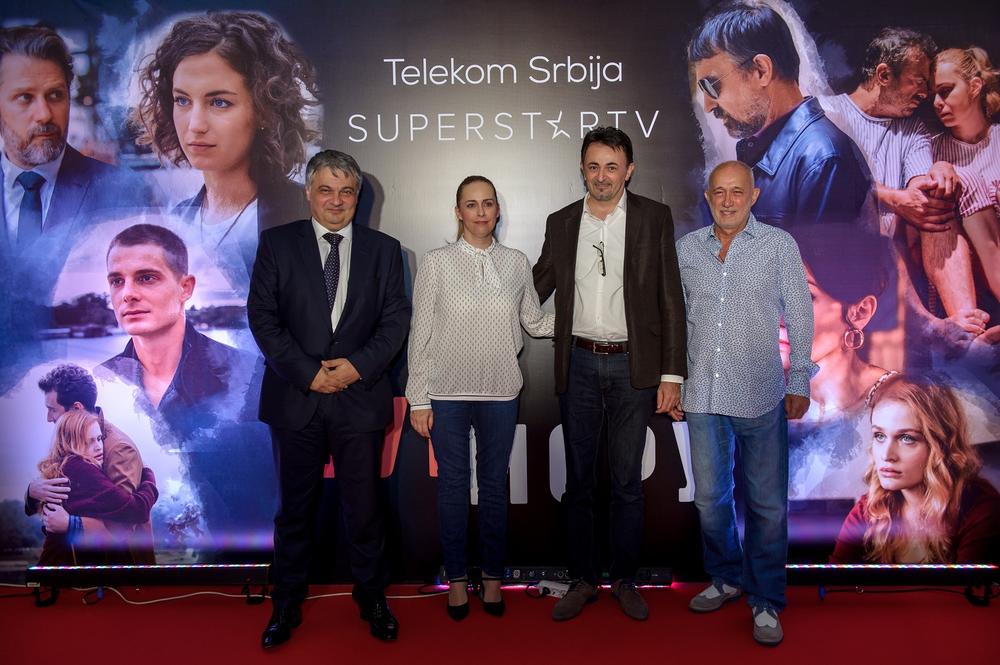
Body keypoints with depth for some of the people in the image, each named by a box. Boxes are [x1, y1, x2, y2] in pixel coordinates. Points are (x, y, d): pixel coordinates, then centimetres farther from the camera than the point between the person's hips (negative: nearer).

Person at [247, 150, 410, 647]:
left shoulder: (383, 249, 7)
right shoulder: (277, 243, 4)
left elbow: (396, 319, 3)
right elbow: (262, 316, -2)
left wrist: (359, 364, -12)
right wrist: (307, 372, -11)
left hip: (360, 396, 1)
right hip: (296, 396, 0)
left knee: (364, 507, 10)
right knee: (295, 507, 12)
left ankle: (371, 598, 29)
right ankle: (286, 605, 28)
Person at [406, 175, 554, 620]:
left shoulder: (516, 263, 4)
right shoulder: (437, 263, -3)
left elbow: (535, 323, 13)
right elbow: (420, 334, -2)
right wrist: (418, 399, -4)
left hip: (500, 392, 2)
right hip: (447, 393, -1)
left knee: (494, 483, 11)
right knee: (453, 483, 9)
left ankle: (493, 576, 28)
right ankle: (456, 578, 26)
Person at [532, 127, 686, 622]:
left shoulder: (654, 218, -1)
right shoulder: (561, 223, 6)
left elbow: (670, 300, -2)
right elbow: (536, 288, 13)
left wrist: (671, 373, -5)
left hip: (633, 366, -2)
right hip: (578, 364, 2)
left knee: (627, 482, 8)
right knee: (578, 480, 10)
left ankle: (624, 580, 26)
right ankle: (582, 580, 25)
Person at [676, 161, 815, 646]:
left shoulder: (779, 245, 2)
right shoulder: (686, 248, 8)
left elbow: (799, 316, 3)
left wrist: (799, 382, 0)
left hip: (760, 396, -2)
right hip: (702, 393, 3)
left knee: (766, 503, 4)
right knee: (709, 497, 11)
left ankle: (765, 600, 20)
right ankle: (726, 578, 33)